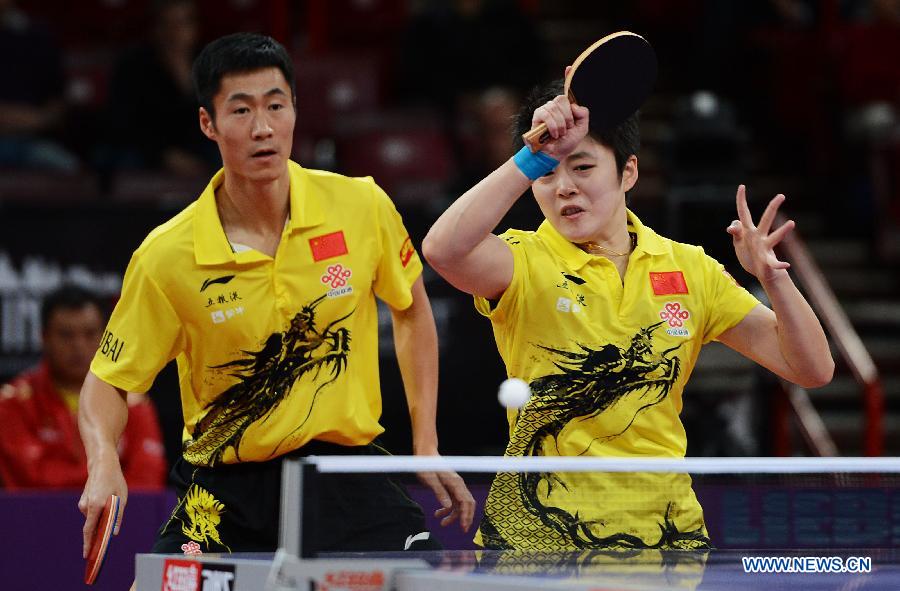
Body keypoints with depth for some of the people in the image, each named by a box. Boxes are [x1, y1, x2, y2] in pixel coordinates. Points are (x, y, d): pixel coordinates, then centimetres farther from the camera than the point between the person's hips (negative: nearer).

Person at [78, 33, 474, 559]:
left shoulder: (363, 206, -6)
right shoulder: (166, 257, -12)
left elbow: (411, 309, 12)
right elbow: (109, 381, -3)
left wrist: (427, 444, 8)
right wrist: (104, 464, -24)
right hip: (225, 491, -1)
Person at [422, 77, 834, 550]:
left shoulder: (689, 269, 5)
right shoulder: (524, 263, -6)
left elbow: (811, 370, 2)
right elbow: (444, 249, -31)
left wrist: (773, 277, -15)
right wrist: (537, 155, -31)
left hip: (665, 529, 3)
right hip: (535, 532, -3)